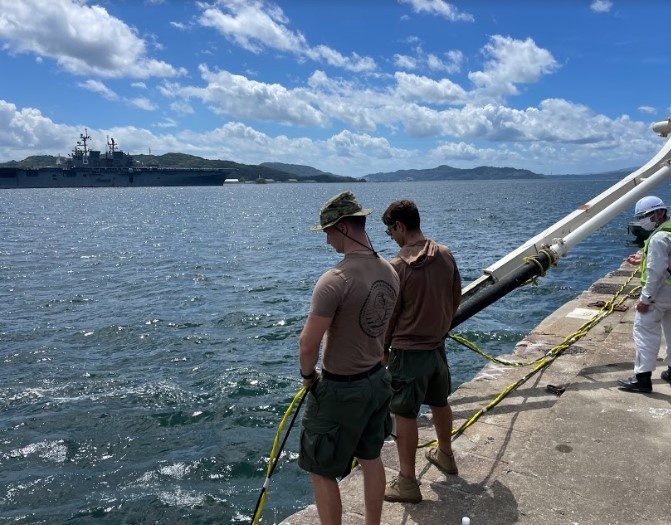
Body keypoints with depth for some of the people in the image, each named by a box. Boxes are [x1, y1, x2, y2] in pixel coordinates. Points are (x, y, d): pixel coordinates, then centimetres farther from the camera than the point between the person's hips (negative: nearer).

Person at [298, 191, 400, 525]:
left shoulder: (335, 280, -26)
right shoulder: (390, 272, -1)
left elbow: (308, 343, -23)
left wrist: (307, 375, -4)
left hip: (340, 389, -8)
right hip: (378, 378, 8)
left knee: (321, 471, 10)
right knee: (371, 459, 23)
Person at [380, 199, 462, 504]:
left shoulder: (398, 266, -21)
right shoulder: (445, 255, -3)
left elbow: (388, 316, -12)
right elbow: (456, 298, 9)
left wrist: (381, 350, 2)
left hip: (408, 350, -7)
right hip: (438, 344, 7)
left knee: (404, 416, 4)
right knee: (440, 402, 25)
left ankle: (407, 483, 14)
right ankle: (445, 455, 46)